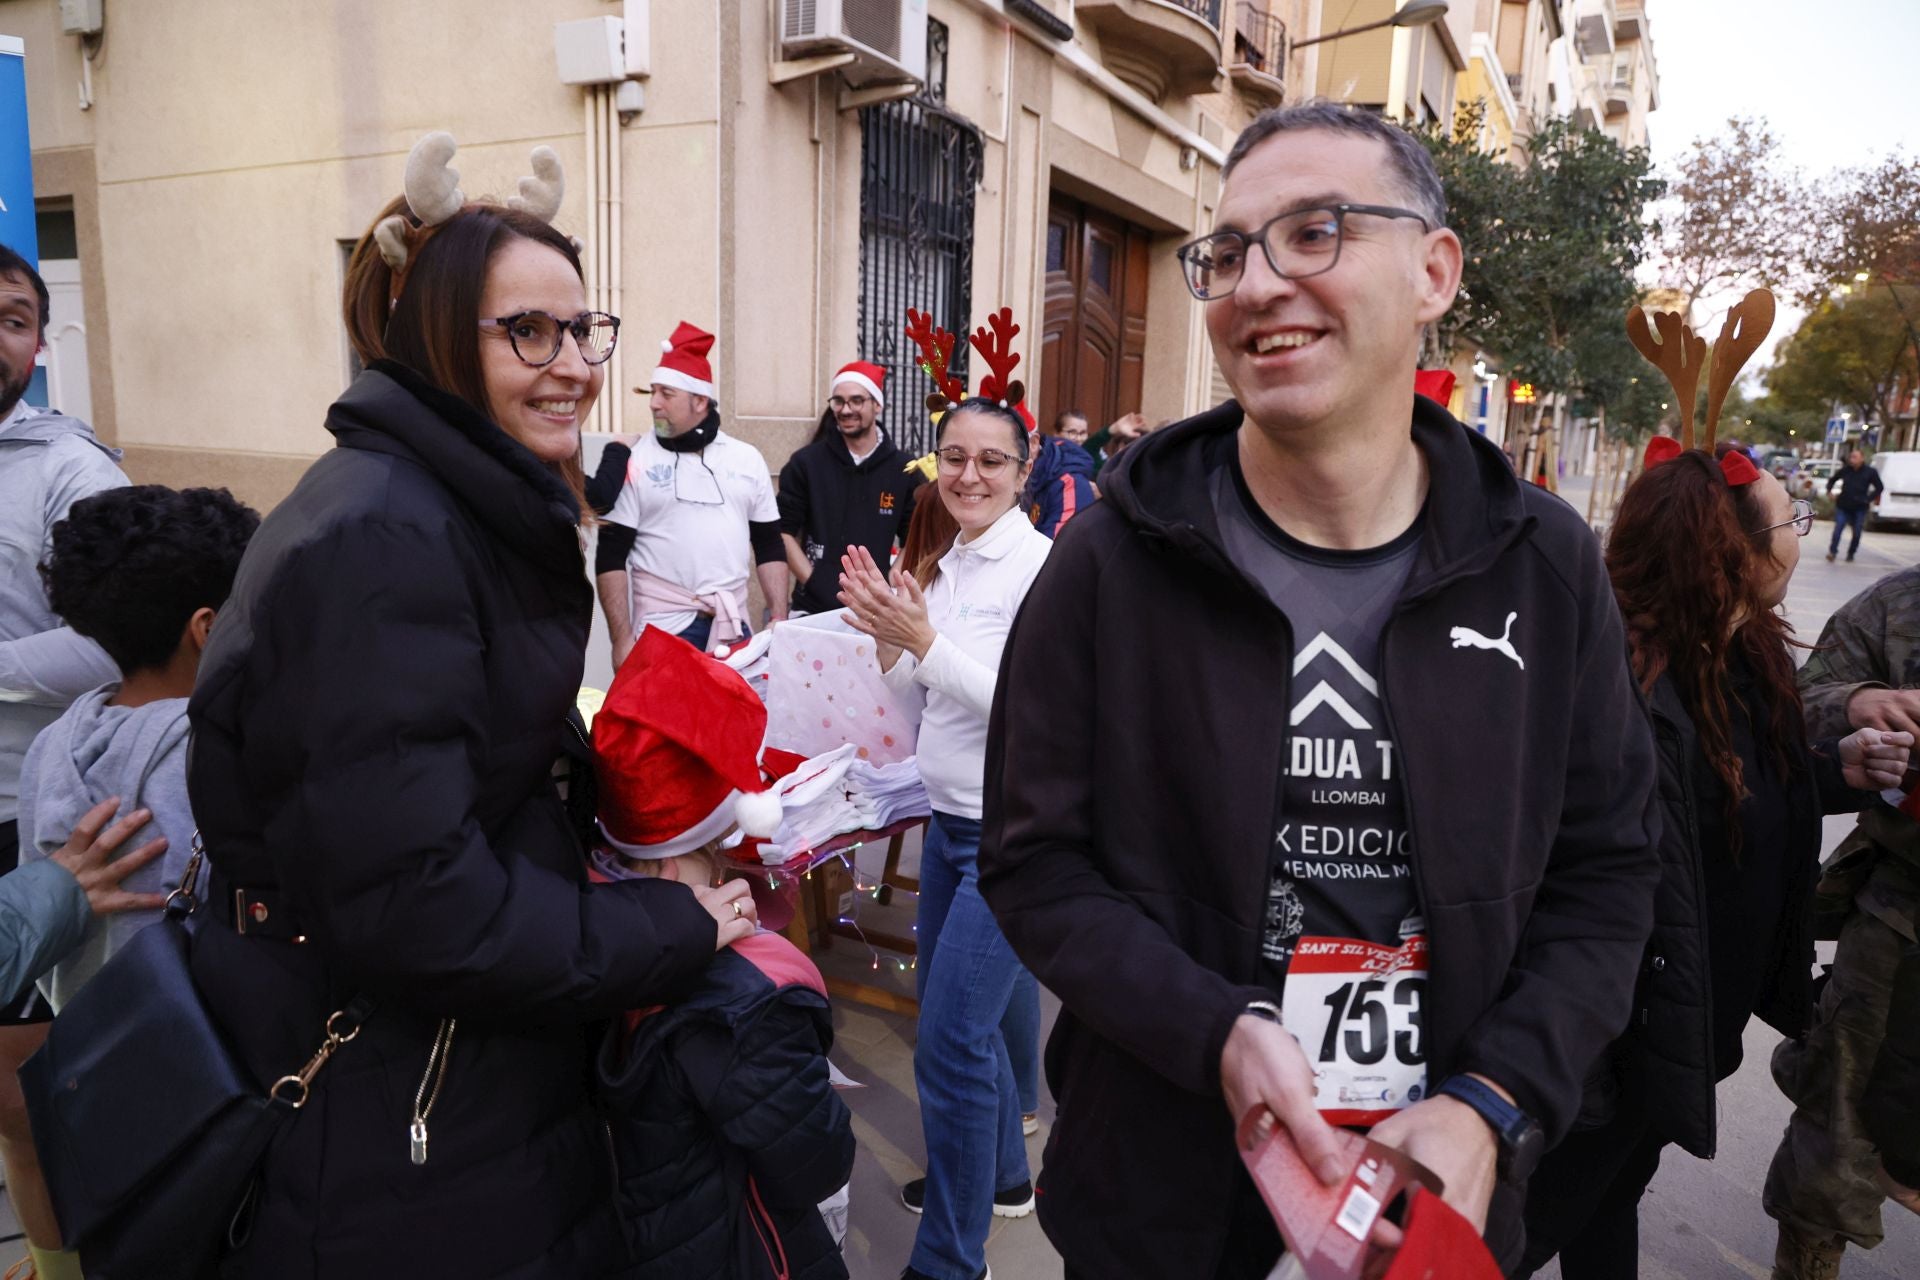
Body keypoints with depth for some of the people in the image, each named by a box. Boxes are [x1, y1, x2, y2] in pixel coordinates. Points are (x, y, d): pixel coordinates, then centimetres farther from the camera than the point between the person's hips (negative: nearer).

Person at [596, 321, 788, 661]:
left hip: (733, 625, 3)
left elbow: (769, 547, 11)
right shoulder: (636, 463, -1)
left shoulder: (747, 459, 7)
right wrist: (622, 638, -10)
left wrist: (780, 620, 3)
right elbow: (611, 558, -3)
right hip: (663, 629, -3)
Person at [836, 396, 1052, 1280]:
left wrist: (924, 639, -25)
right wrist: (885, 631, -5)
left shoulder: (1041, 566, -15)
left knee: (950, 1040, -5)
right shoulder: (950, 563, 8)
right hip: (951, 818, 9)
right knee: (944, 1005, 20)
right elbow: (909, 684, 13)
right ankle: (1001, 1176, 44)